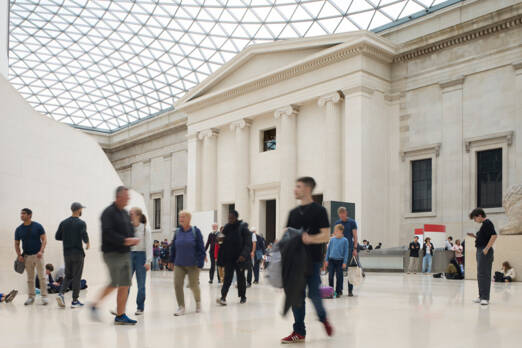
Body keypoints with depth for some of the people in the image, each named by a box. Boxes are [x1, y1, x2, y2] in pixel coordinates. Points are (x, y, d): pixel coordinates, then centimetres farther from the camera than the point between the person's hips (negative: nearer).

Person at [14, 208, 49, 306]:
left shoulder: (37, 226, -6)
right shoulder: (18, 229, 2)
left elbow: (44, 239, -6)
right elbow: (16, 244, 9)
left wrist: (41, 251, -18)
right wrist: (19, 255, -5)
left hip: (38, 255, -3)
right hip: (27, 256, 3)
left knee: (41, 277, -4)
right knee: (30, 278, 9)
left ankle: (44, 296, 2)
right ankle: (31, 296, 17)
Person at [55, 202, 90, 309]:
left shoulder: (63, 223, 6)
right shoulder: (81, 223, -9)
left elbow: (57, 237, 7)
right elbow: (84, 236, -19)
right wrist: (87, 243, 2)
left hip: (67, 253, 5)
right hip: (78, 253, -5)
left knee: (68, 275, 16)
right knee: (77, 277, 2)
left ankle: (61, 293, -6)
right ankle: (75, 301, 5)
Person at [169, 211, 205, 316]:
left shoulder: (195, 231, -7)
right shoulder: (177, 232, 4)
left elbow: (201, 248, -7)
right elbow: (173, 247, 12)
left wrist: (200, 263, -12)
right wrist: (171, 261, 11)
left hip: (192, 264, -3)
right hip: (179, 264, 3)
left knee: (193, 285, 4)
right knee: (177, 285, -7)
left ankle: (198, 301, 33)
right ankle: (181, 307, 5)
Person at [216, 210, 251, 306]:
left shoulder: (243, 228, -9)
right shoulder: (226, 228, 5)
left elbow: (248, 244, -14)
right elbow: (224, 242, 11)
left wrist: (244, 255, -26)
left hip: (239, 258, -3)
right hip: (228, 258, 3)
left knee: (241, 278, 10)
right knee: (227, 278, -5)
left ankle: (243, 297, 25)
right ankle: (223, 297, -12)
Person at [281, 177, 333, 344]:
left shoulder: (318, 210, -4)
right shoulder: (293, 212, 15)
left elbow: (326, 236, -10)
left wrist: (311, 239, -28)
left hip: (313, 259, -5)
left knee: (313, 293, -5)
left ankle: (323, 318, 26)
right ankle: (299, 331, 10)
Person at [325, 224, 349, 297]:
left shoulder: (345, 240, -5)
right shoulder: (332, 239, 3)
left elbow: (346, 251, -2)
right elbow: (328, 249, 10)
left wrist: (345, 262, -6)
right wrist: (326, 260, 8)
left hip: (339, 261, -2)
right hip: (331, 260, 2)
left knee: (339, 277, 4)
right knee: (330, 276, 5)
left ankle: (338, 291, 15)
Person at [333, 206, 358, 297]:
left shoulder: (352, 222, 0)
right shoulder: (337, 223, 10)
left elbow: (355, 236, -1)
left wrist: (355, 248, -9)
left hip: (349, 248, -3)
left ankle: (350, 290, 4)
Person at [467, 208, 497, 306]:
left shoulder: (487, 223, -11)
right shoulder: (484, 224, 19)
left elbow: (494, 236, -21)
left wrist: (486, 248, -22)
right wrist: (474, 236, 13)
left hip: (485, 252, -10)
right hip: (480, 251, 10)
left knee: (484, 274, -11)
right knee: (480, 275, 12)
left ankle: (485, 298, -10)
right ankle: (481, 296, 17)